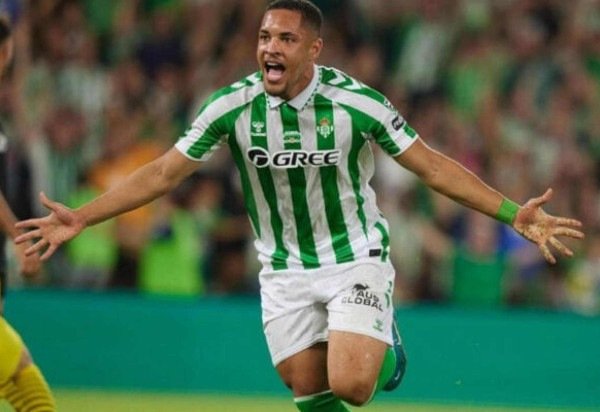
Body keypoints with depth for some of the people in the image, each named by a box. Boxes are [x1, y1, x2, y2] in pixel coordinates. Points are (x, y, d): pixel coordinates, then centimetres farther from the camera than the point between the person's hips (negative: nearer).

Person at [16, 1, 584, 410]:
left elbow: (432, 166, -10)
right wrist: (80, 218, -14)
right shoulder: (232, 106, -12)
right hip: (285, 271, 3)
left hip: (357, 258, -2)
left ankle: (383, 347, 16)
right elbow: (163, 173, -6)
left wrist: (513, 214, -17)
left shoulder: (356, 101, -17)